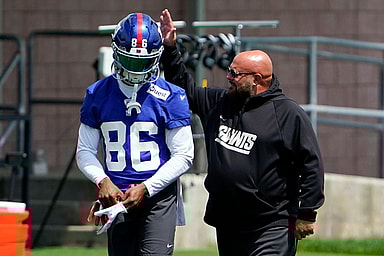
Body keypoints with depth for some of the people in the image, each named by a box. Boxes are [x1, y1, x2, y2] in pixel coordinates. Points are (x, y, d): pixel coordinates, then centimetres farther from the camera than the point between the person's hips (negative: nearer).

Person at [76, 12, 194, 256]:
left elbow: (183, 156, -3)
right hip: (117, 197, 4)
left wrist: (145, 188, -13)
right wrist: (101, 180, -10)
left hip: (158, 195, -3)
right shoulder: (98, 94, 6)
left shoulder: (170, 97, -4)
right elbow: (85, 150, 10)